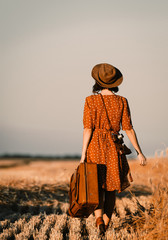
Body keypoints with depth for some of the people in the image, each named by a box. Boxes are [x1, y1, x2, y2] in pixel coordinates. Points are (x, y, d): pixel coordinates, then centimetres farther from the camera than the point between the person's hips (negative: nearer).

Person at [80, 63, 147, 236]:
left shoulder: (91, 101, -5)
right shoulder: (122, 102, 0)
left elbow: (88, 129, -9)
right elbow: (128, 129, -1)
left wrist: (83, 155, -8)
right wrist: (139, 152, 6)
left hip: (95, 146, -1)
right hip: (114, 148, 2)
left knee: (97, 187, 5)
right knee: (111, 188, 14)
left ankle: (99, 219, -18)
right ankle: (106, 225, 18)